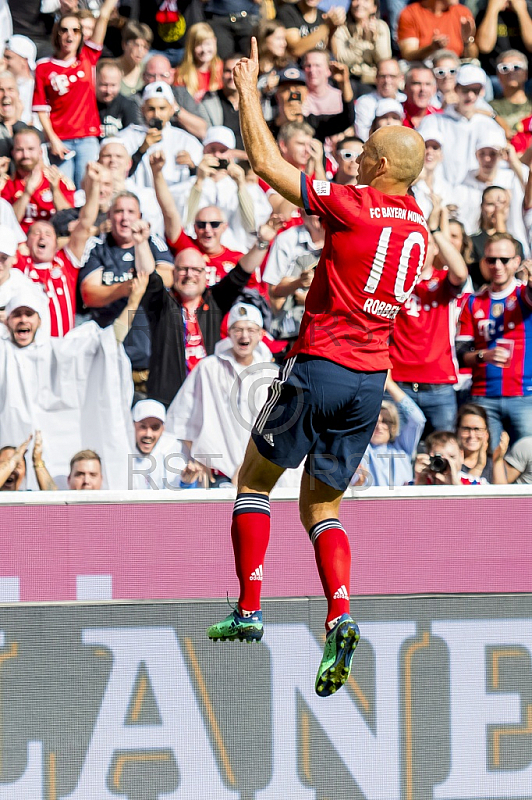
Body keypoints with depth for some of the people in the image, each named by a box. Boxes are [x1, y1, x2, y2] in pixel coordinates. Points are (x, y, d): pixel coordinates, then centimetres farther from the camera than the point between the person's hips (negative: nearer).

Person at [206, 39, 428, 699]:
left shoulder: (352, 205, -12)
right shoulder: (417, 227, 9)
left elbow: (266, 163, -8)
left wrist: (247, 91, 3)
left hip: (320, 366, -6)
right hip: (373, 377, 6)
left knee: (254, 481, 12)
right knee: (320, 508, 12)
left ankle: (249, 609, 5)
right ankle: (339, 617, -10)